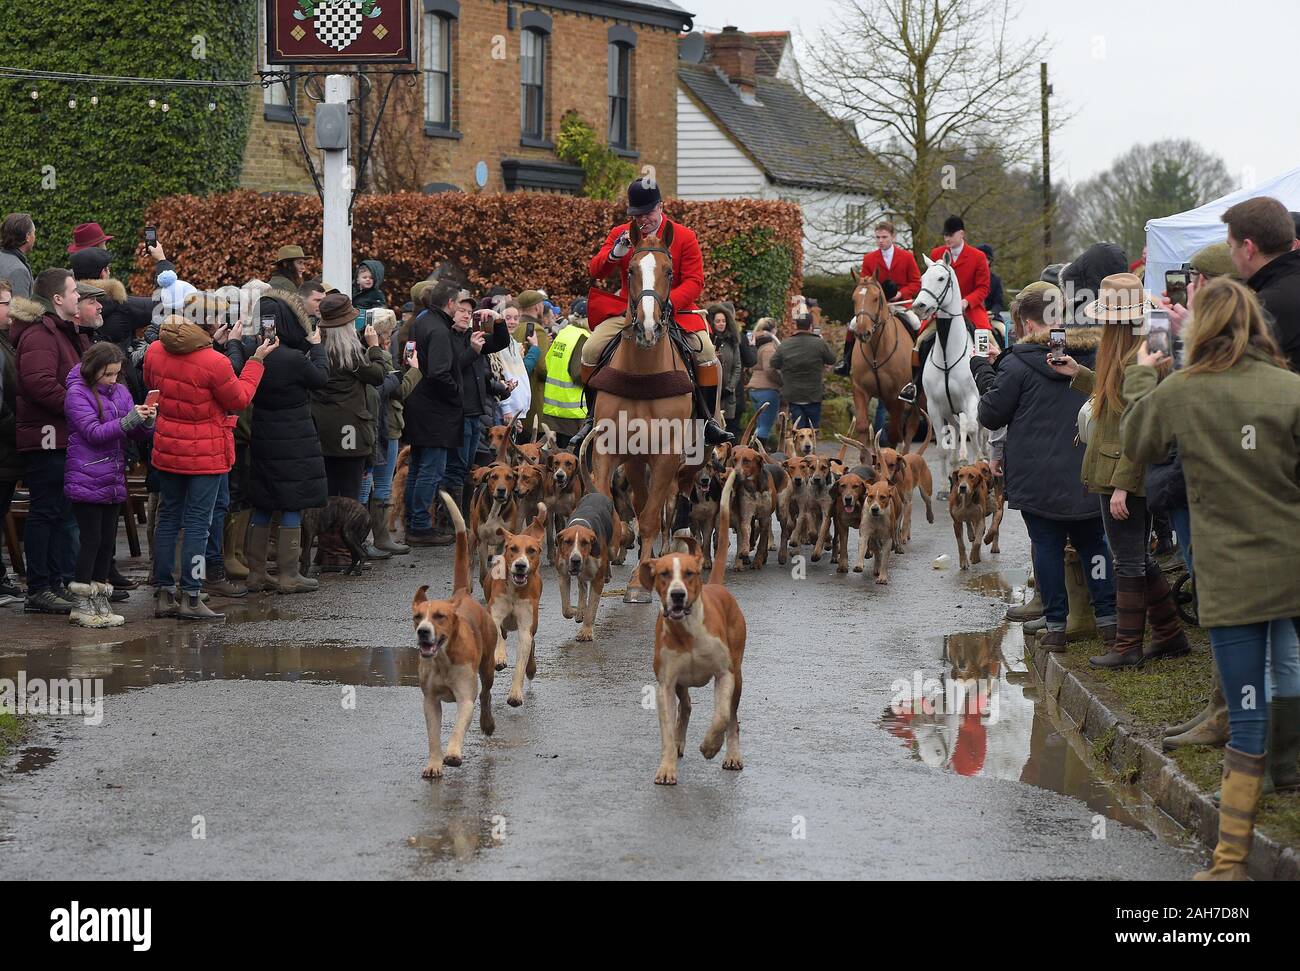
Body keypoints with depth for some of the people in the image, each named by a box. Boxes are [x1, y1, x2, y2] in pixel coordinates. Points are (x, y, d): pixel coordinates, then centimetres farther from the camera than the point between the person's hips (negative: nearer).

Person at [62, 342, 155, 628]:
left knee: (108, 541, 9)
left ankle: (100, 602, 17)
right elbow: (94, 433, -17)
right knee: (91, 540, -4)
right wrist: (130, 420, -25)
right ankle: (82, 606, 2)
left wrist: (147, 421, -12)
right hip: (86, 482, -6)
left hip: (113, 482, 6)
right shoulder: (77, 393, -8)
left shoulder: (120, 391, 10)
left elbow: (138, 433, 11)